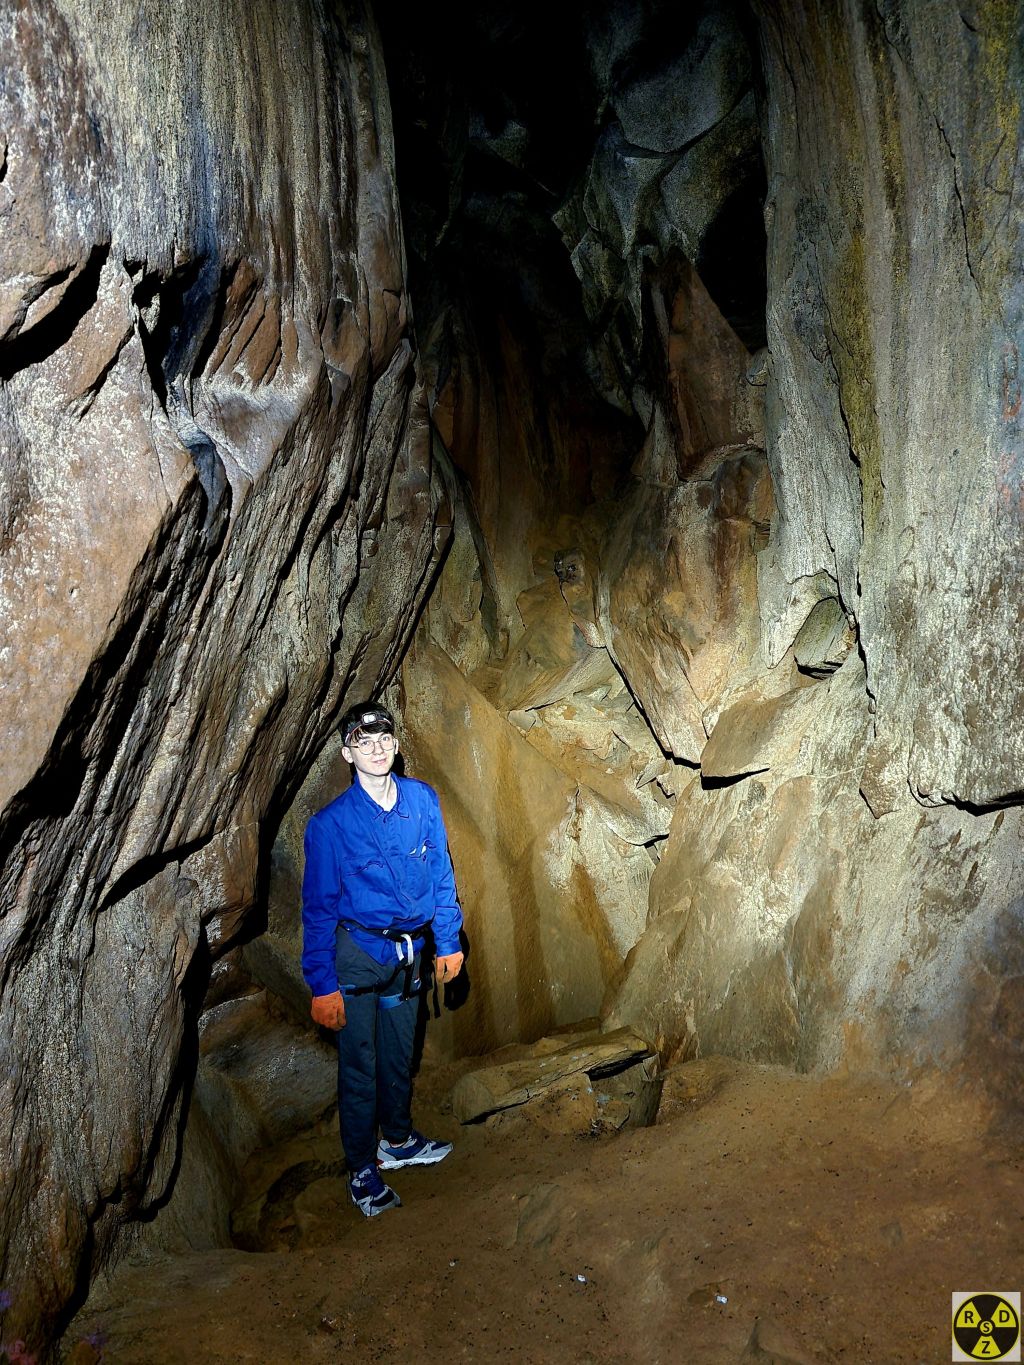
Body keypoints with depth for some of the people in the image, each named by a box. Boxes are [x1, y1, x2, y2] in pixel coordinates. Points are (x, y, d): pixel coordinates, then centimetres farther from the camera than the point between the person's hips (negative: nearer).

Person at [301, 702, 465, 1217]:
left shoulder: (423, 800, -6)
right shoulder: (331, 823, -17)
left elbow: (440, 872, 5)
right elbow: (319, 907, -12)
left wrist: (447, 940, 7)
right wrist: (322, 984, -11)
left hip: (408, 951, 4)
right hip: (357, 953, -4)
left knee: (400, 1053, 20)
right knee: (360, 1063, 6)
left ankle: (397, 1140, 42)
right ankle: (362, 1169, 23)